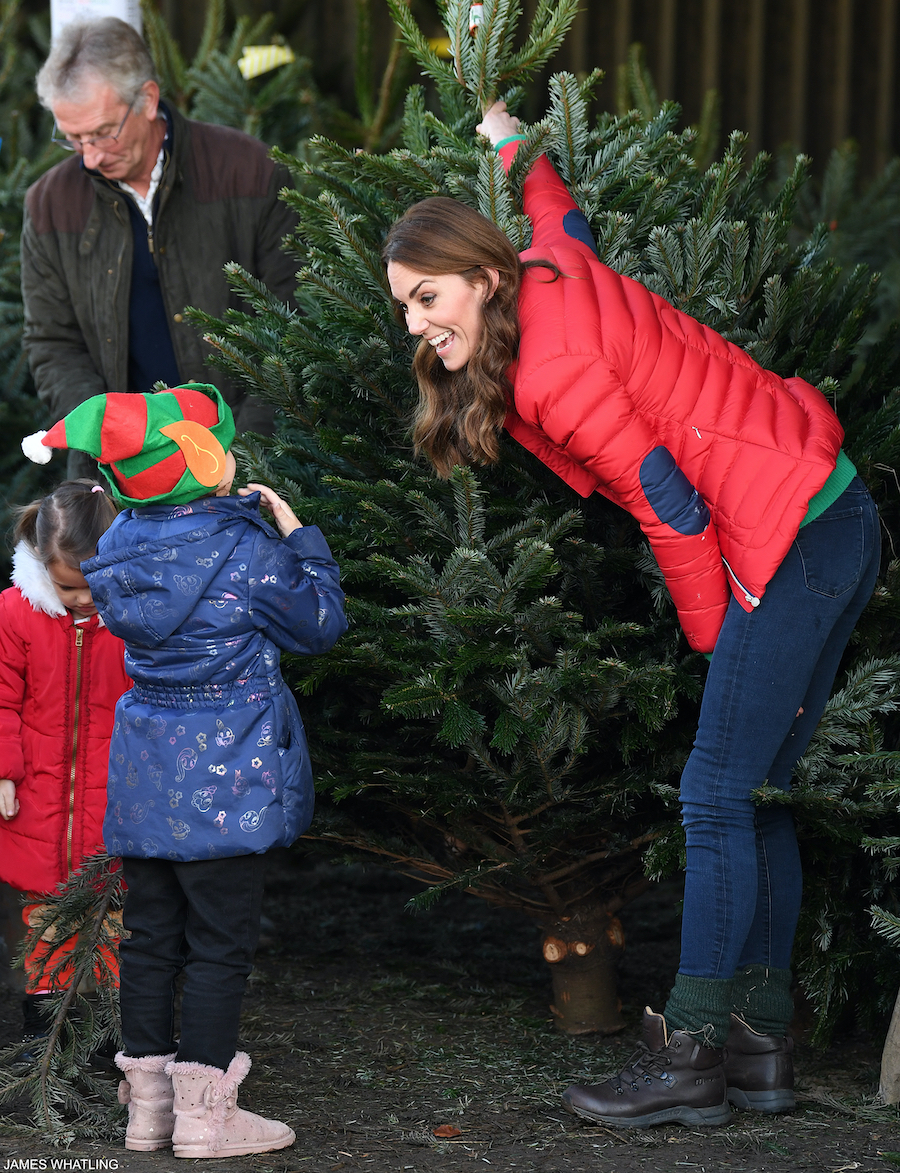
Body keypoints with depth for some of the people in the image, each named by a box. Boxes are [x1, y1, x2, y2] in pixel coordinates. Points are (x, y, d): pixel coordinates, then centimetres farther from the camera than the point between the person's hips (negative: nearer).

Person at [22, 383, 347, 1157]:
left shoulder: (123, 542, 1)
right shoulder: (246, 551, -15)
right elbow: (319, 626, -1)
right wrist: (298, 536, 8)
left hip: (144, 773, 6)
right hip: (224, 771, -6)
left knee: (151, 935, 12)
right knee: (220, 942, 0)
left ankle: (148, 1101, 16)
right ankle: (204, 1110, 1)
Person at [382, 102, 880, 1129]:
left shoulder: (548, 373, -18)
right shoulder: (554, 271, 8)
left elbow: (672, 509, -16)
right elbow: (564, 222, 34)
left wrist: (717, 639, -5)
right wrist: (515, 151, 52)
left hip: (790, 544, -10)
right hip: (838, 517, 10)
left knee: (717, 801, -8)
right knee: (756, 799, 11)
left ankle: (689, 1057, -5)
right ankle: (760, 1044, 14)